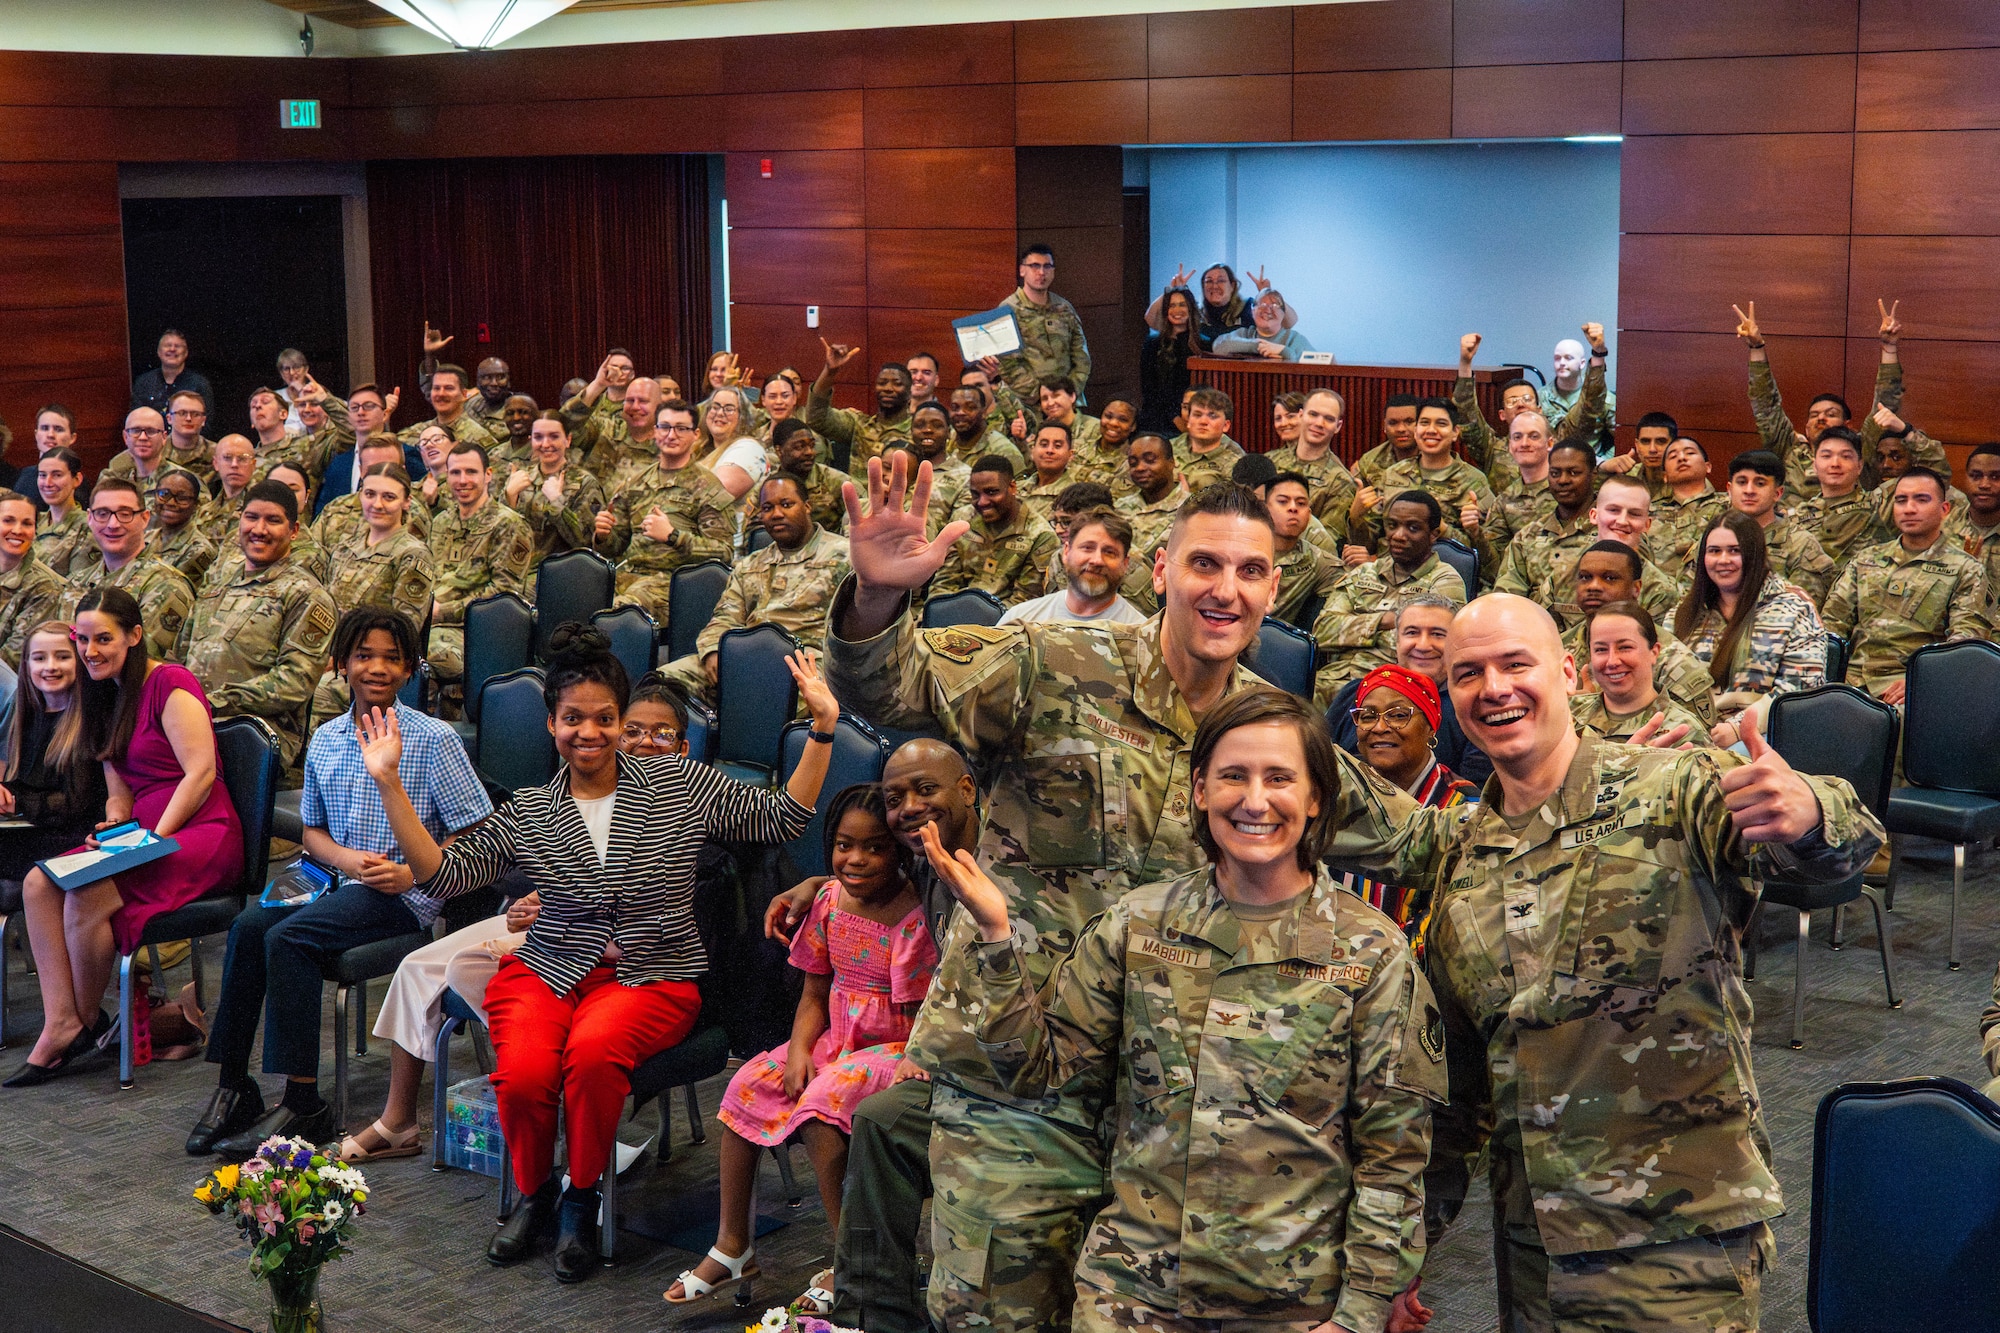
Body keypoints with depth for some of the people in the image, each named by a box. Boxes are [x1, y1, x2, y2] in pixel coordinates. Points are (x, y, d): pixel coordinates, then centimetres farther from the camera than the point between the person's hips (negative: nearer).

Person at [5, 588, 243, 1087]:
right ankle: (60, 1023, -20)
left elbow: (201, 773, -16)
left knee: (88, 894, -27)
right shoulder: (109, 700, 18)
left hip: (201, 835, -9)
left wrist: (153, 838, -18)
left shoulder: (170, 683, -9)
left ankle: (86, 1020, -5)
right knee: (38, 882, -13)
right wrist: (115, 823, -1)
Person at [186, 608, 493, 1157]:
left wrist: (415, 872, -16)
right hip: (335, 879, 6)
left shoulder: (433, 738, -3)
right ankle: (231, 1085, -16)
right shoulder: (325, 740, 14)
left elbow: (475, 833, -4)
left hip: (403, 893, -6)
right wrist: (345, 858, -2)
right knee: (249, 924, -22)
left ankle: (303, 1105, -24)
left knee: (289, 937, -27)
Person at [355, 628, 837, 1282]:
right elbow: (441, 874, 2)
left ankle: (583, 1201, -8)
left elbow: (782, 818, 4)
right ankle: (534, 1194, 5)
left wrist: (821, 731, -5)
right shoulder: (528, 813, 8)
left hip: (653, 976, -1)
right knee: (524, 1074, -29)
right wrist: (389, 782, -4)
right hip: (548, 970, 2)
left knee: (592, 1052, -35)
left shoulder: (680, 785, 5)